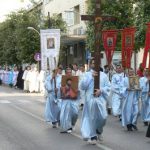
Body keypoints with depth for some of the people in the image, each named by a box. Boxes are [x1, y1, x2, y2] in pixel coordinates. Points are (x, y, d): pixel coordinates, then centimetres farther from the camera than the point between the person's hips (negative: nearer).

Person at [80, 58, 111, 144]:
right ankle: (93, 136, 14)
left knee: (103, 117, -5)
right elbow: (82, 86, -6)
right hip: (90, 99, -1)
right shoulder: (87, 74, 4)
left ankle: (99, 131, 25)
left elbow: (108, 87, 7)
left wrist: (101, 90, -11)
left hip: (101, 99, 1)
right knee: (92, 118, 2)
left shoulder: (103, 75, 9)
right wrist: (91, 77, -11)